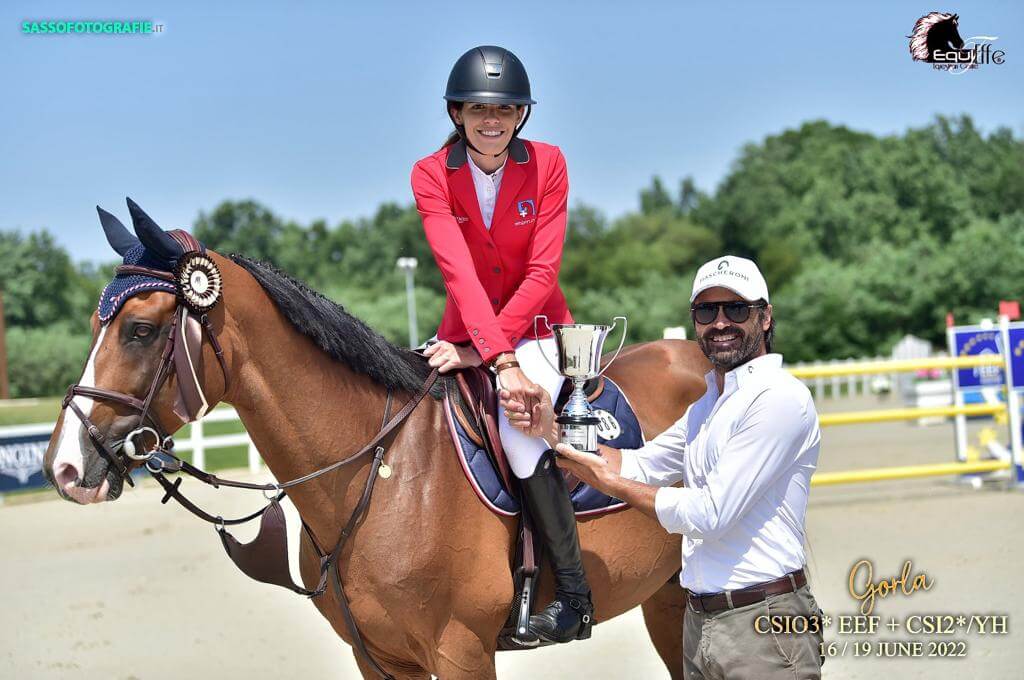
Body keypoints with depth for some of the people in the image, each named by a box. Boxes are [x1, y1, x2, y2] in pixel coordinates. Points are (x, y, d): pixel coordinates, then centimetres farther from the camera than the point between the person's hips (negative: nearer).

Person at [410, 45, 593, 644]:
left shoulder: (547, 164, -8)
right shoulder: (431, 175, -8)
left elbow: (543, 272, -14)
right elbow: (459, 272, -22)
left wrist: (487, 346, -25)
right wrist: (501, 360, -34)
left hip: (537, 329, -3)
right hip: (466, 335, 3)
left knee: (517, 422, -29)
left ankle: (572, 594, -24)